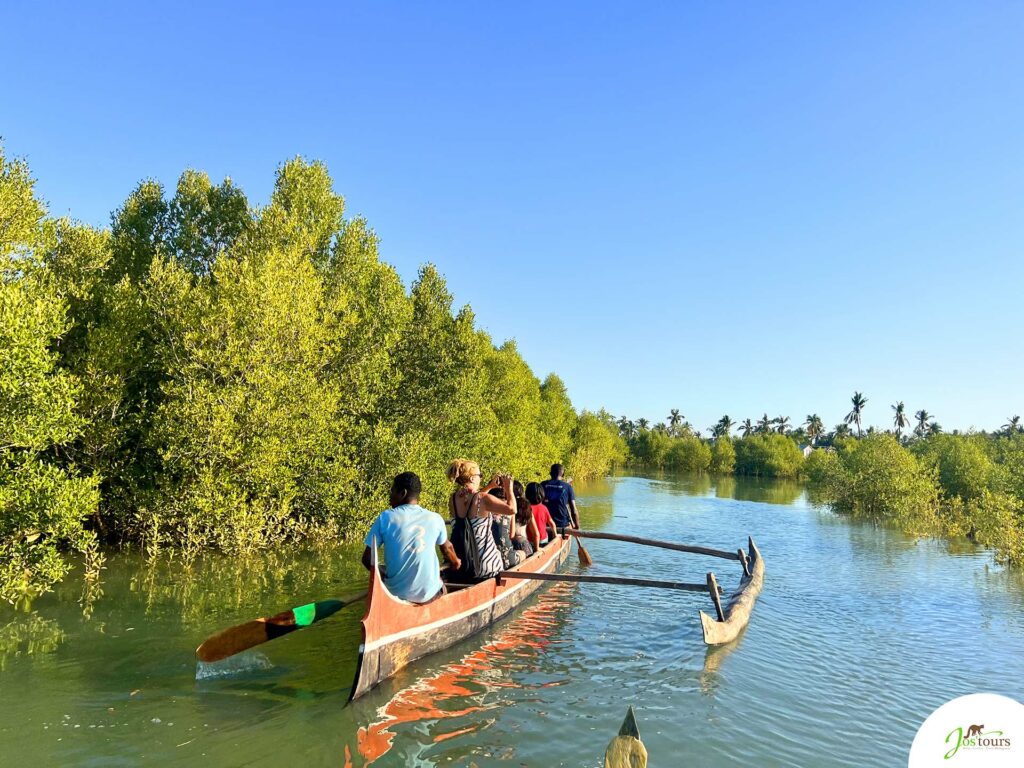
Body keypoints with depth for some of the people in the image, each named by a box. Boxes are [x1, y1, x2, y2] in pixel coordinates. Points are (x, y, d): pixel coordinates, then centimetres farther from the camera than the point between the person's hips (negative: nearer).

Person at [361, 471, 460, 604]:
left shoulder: (385, 517, -7)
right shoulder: (435, 518, -2)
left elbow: (367, 559, -4)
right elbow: (447, 548, 17)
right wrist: (456, 562, 38)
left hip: (396, 594, 0)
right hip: (429, 595, 0)